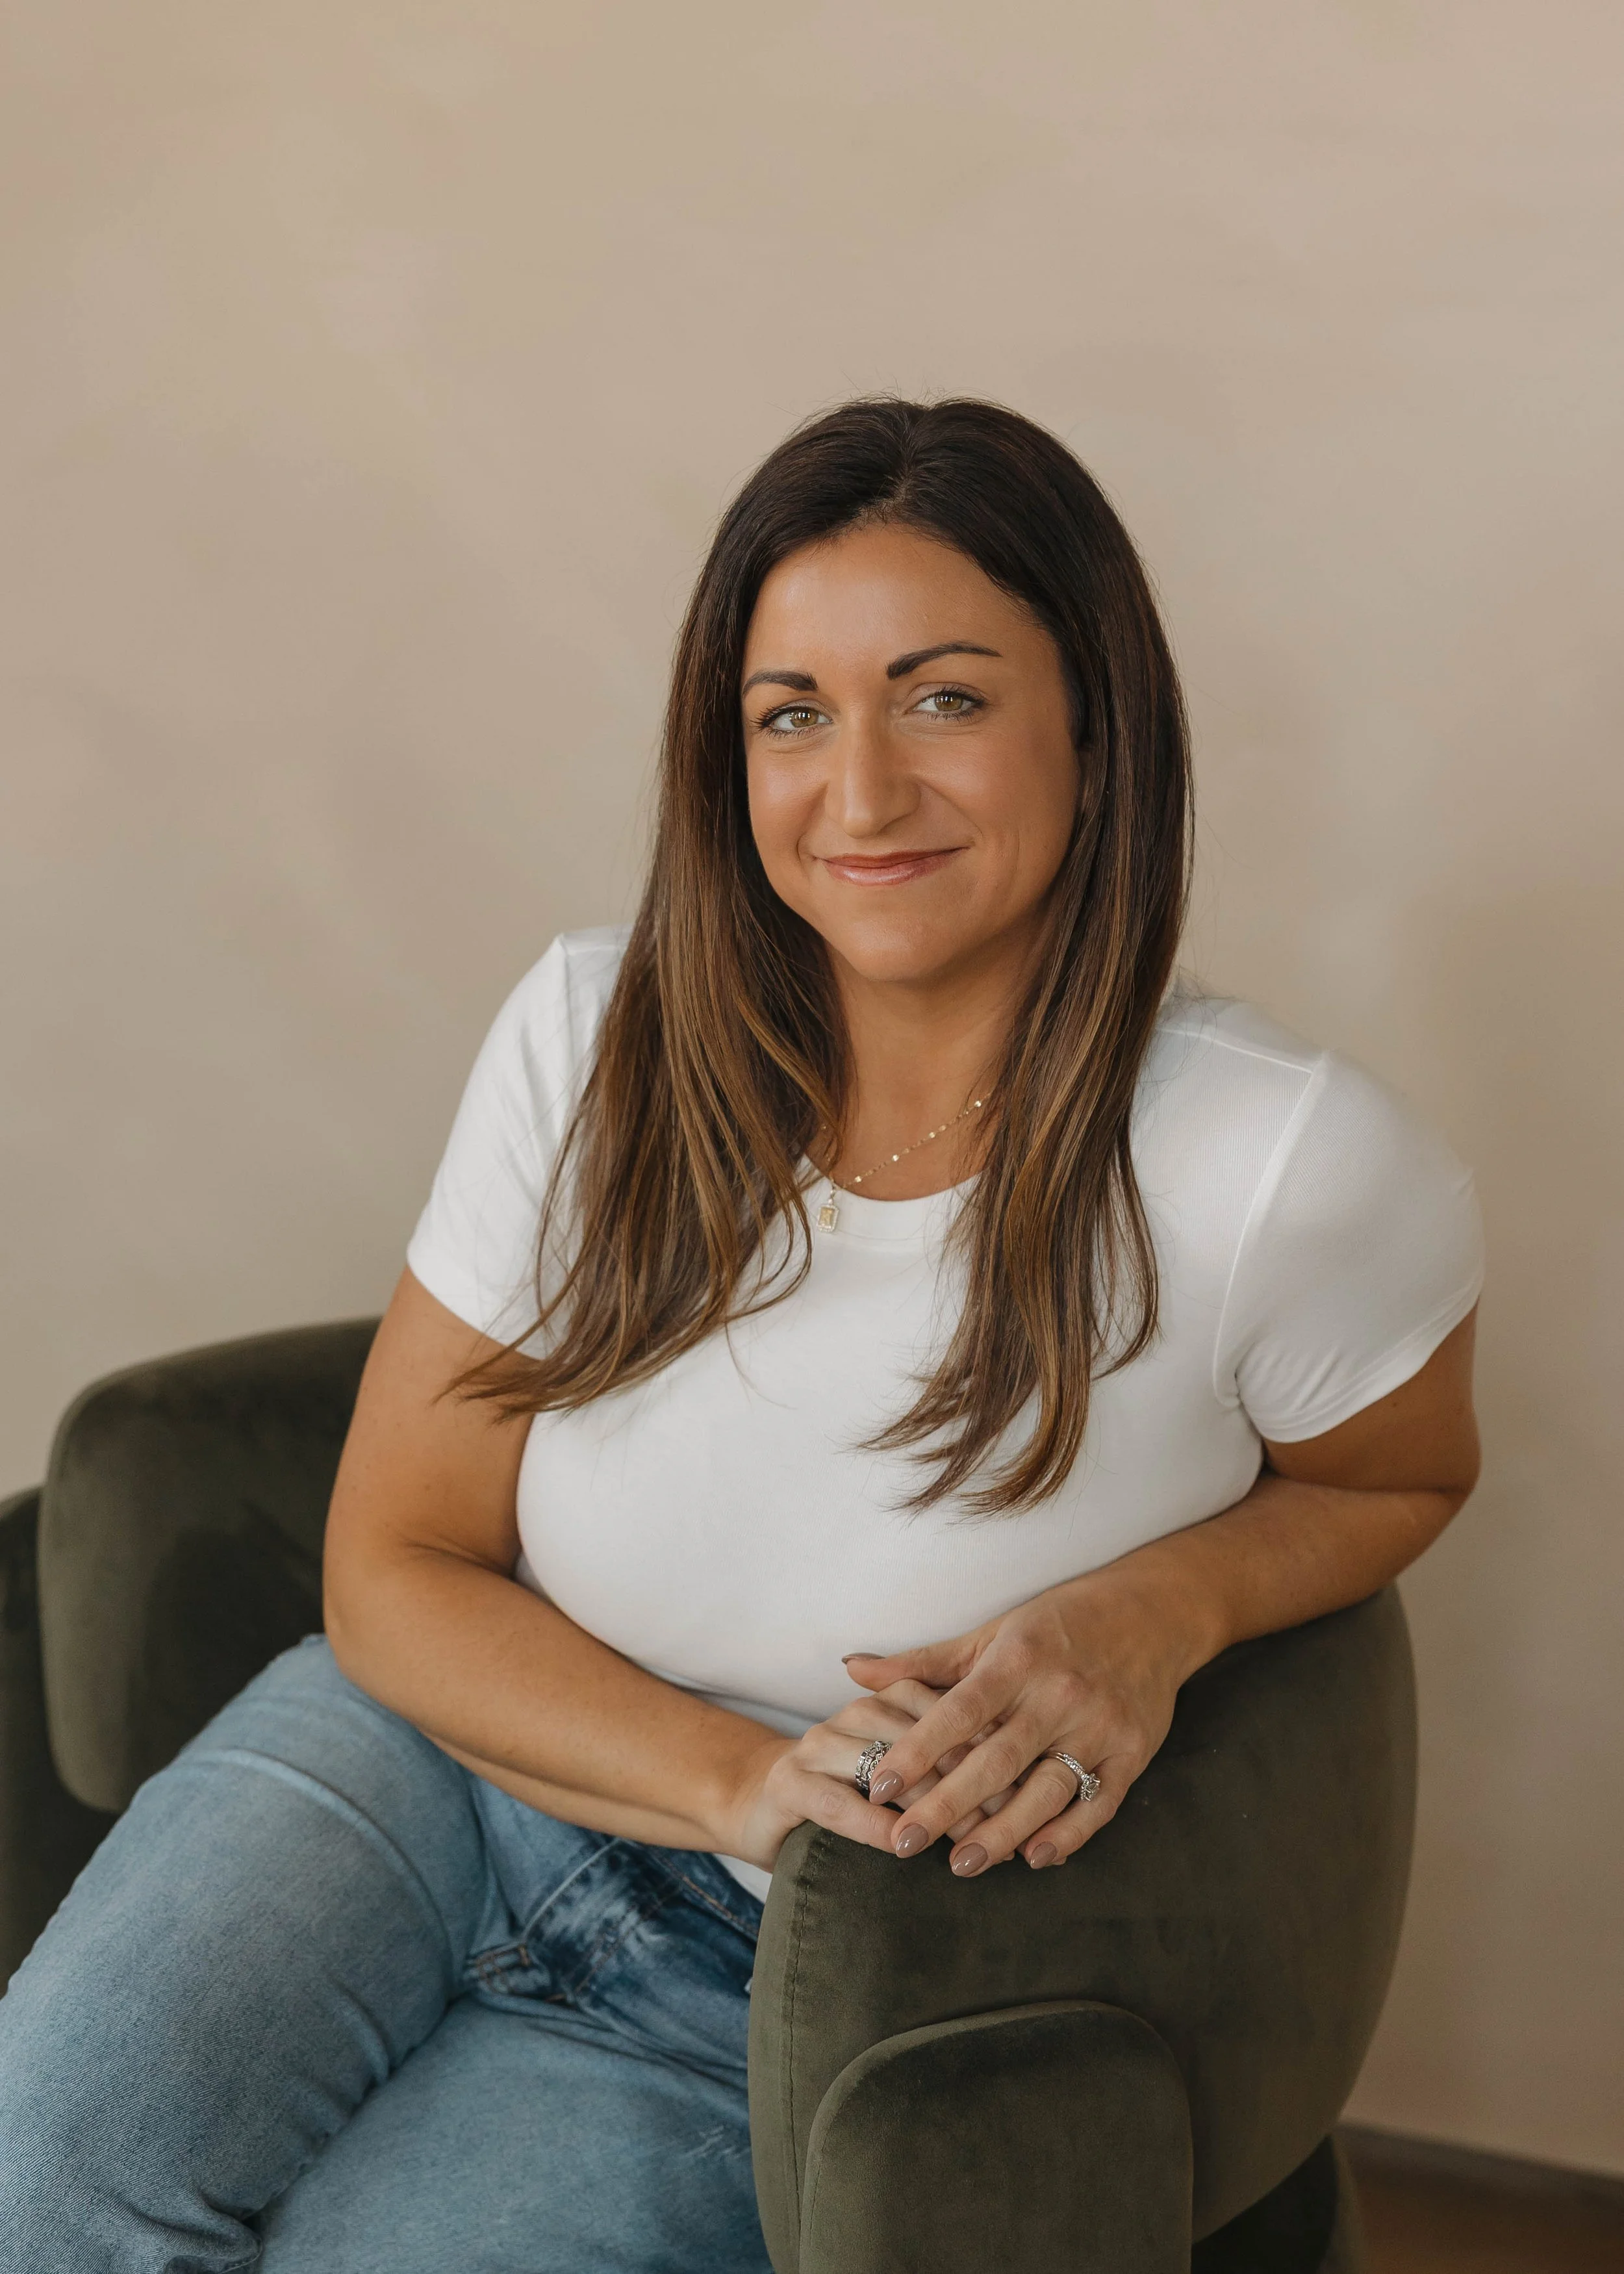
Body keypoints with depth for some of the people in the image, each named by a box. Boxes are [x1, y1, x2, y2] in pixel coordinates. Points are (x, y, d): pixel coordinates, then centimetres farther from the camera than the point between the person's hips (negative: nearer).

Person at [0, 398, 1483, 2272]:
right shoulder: (591, 1040, -11)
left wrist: (1160, 1606, -18)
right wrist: (740, 1778, -20)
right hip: (442, 1751, 2)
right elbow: (395, 1571, -4)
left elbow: (1400, 1481, 4)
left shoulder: (1295, 1172, -20)